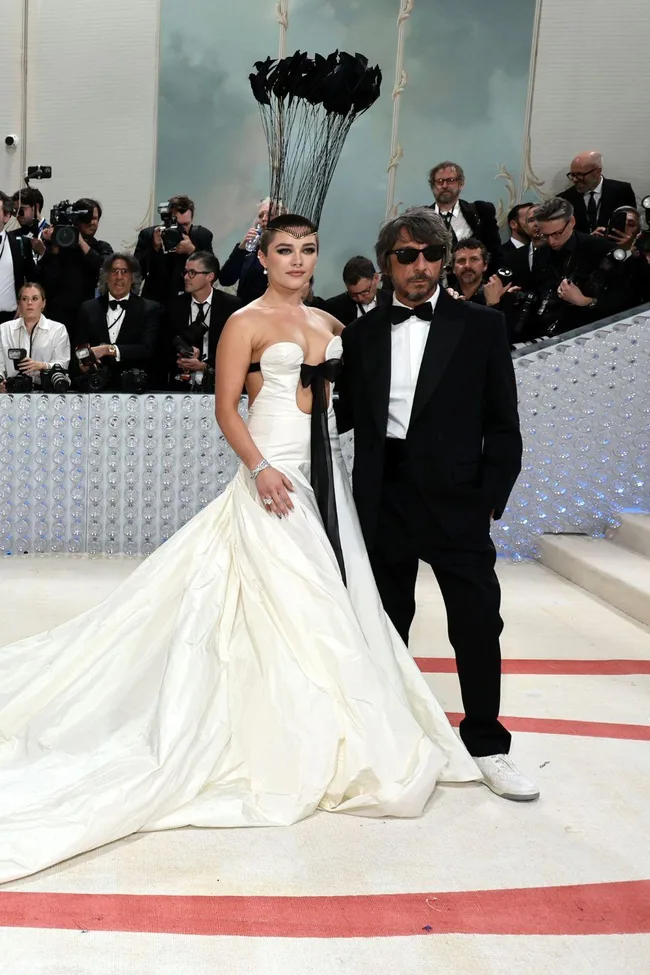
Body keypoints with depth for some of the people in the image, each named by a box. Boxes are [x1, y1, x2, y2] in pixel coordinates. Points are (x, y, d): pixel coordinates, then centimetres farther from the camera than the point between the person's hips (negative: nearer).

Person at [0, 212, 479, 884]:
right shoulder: (246, 322, -5)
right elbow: (226, 407, -10)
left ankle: (323, 727, 25)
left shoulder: (328, 323, 14)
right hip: (274, 469, -7)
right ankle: (285, 740, 12)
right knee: (281, 596, -3)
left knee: (328, 592, 10)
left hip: (324, 468, 7)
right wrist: (259, 468, -23)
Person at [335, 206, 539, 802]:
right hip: (384, 500, 2)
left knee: (478, 623, 0)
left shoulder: (482, 328, 2)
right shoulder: (362, 334, 9)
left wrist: (491, 499, -6)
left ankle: (486, 743, 18)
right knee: (387, 621, 13)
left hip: (456, 501, -2)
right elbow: (347, 414, 10)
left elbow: (503, 424, 0)